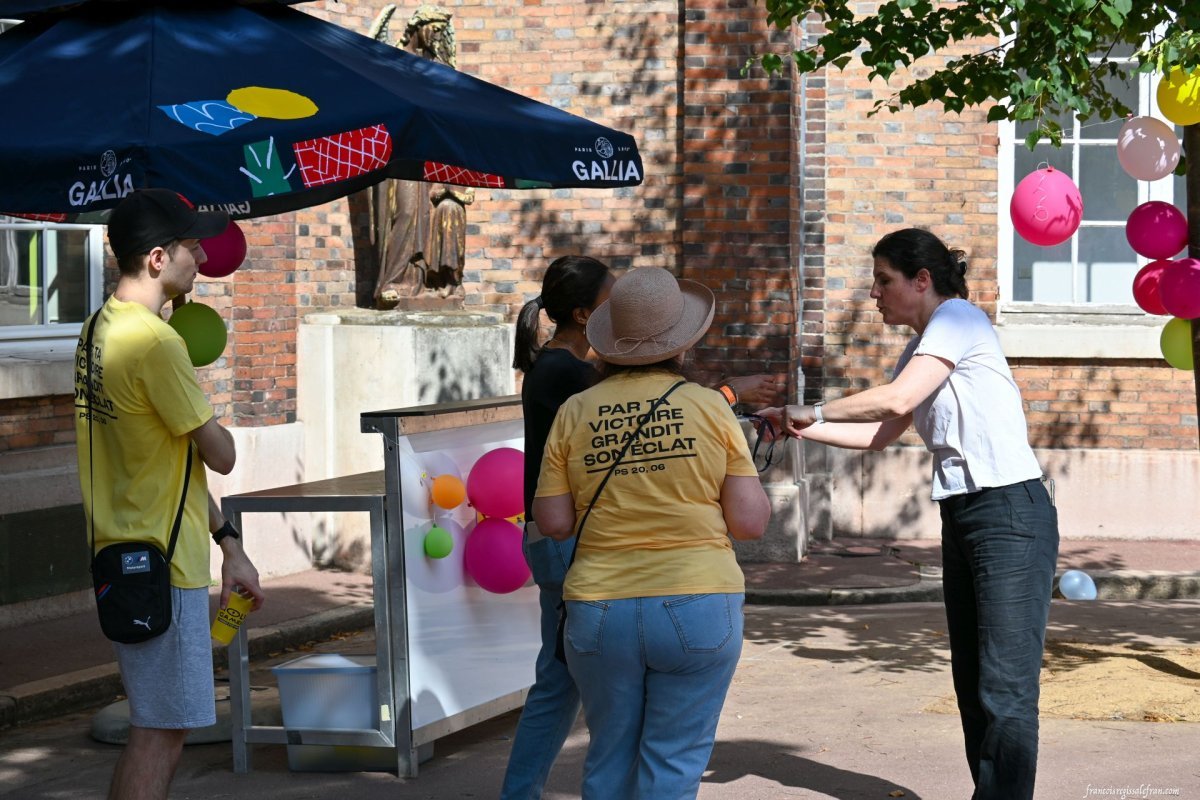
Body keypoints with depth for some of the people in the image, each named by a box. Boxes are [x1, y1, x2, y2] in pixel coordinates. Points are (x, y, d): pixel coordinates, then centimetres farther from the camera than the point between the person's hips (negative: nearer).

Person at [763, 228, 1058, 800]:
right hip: (961, 517, 10)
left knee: (1005, 689, -11)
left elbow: (897, 400, -19)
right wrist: (802, 428, 7)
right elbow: (878, 434, 18)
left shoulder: (957, 318, -9)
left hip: (1011, 515, -10)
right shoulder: (921, 348, 19)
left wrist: (814, 411, -8)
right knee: (972, 683, 11)